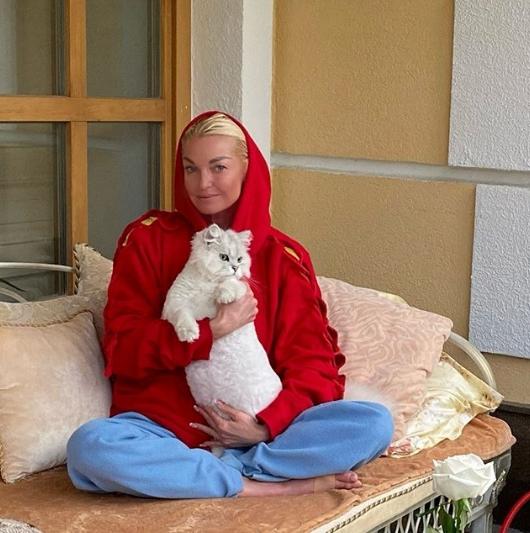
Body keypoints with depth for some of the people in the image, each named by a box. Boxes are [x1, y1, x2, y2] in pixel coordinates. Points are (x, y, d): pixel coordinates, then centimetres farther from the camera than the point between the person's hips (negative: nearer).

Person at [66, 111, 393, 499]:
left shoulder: (283, 256, 6)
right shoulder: (148, 238, 4)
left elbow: (314, 363, 2)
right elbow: (122, 350, -3)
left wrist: (268, 424, -16)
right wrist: (211, 332, -16)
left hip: (259, 427, 1)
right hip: (163, 425, -1)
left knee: (375, 424, -21)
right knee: (90, 446, -34)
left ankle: (213, 471, -23)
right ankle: (276, 486, -25)